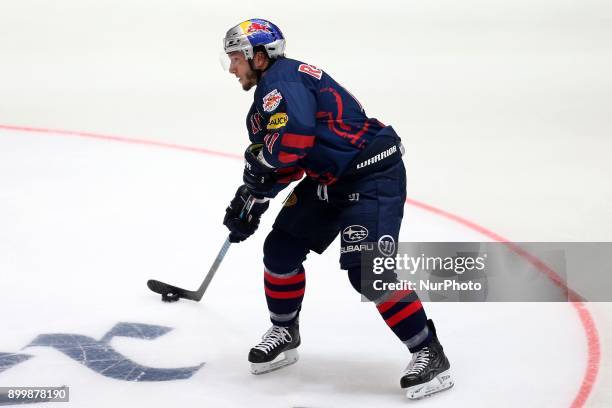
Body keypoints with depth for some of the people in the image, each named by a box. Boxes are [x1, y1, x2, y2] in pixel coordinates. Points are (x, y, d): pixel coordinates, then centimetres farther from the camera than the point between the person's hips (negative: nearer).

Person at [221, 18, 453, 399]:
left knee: (367, 271, -19)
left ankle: (430, 356, -12)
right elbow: (282, 163, 26)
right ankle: (284, 334, 29)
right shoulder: (271, 90, 18)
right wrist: (251, 201, 19)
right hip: (330, 179, 11)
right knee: (281, 247, 11)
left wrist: (258, 164, -14)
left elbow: (294, 137, -32)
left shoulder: (282, 78, -15)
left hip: (373, 176, -11)